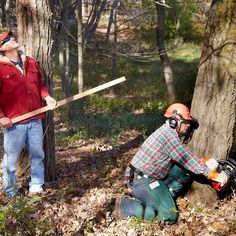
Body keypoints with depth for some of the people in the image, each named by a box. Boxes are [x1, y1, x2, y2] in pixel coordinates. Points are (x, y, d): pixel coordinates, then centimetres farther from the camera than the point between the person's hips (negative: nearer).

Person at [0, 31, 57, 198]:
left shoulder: (31, 63, 11)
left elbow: (40, 85, 20)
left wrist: (47, 97, 2)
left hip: (35, 120, 5)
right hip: (14, 122, -5)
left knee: (37, 154, 11)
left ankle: (36, 186, 25)